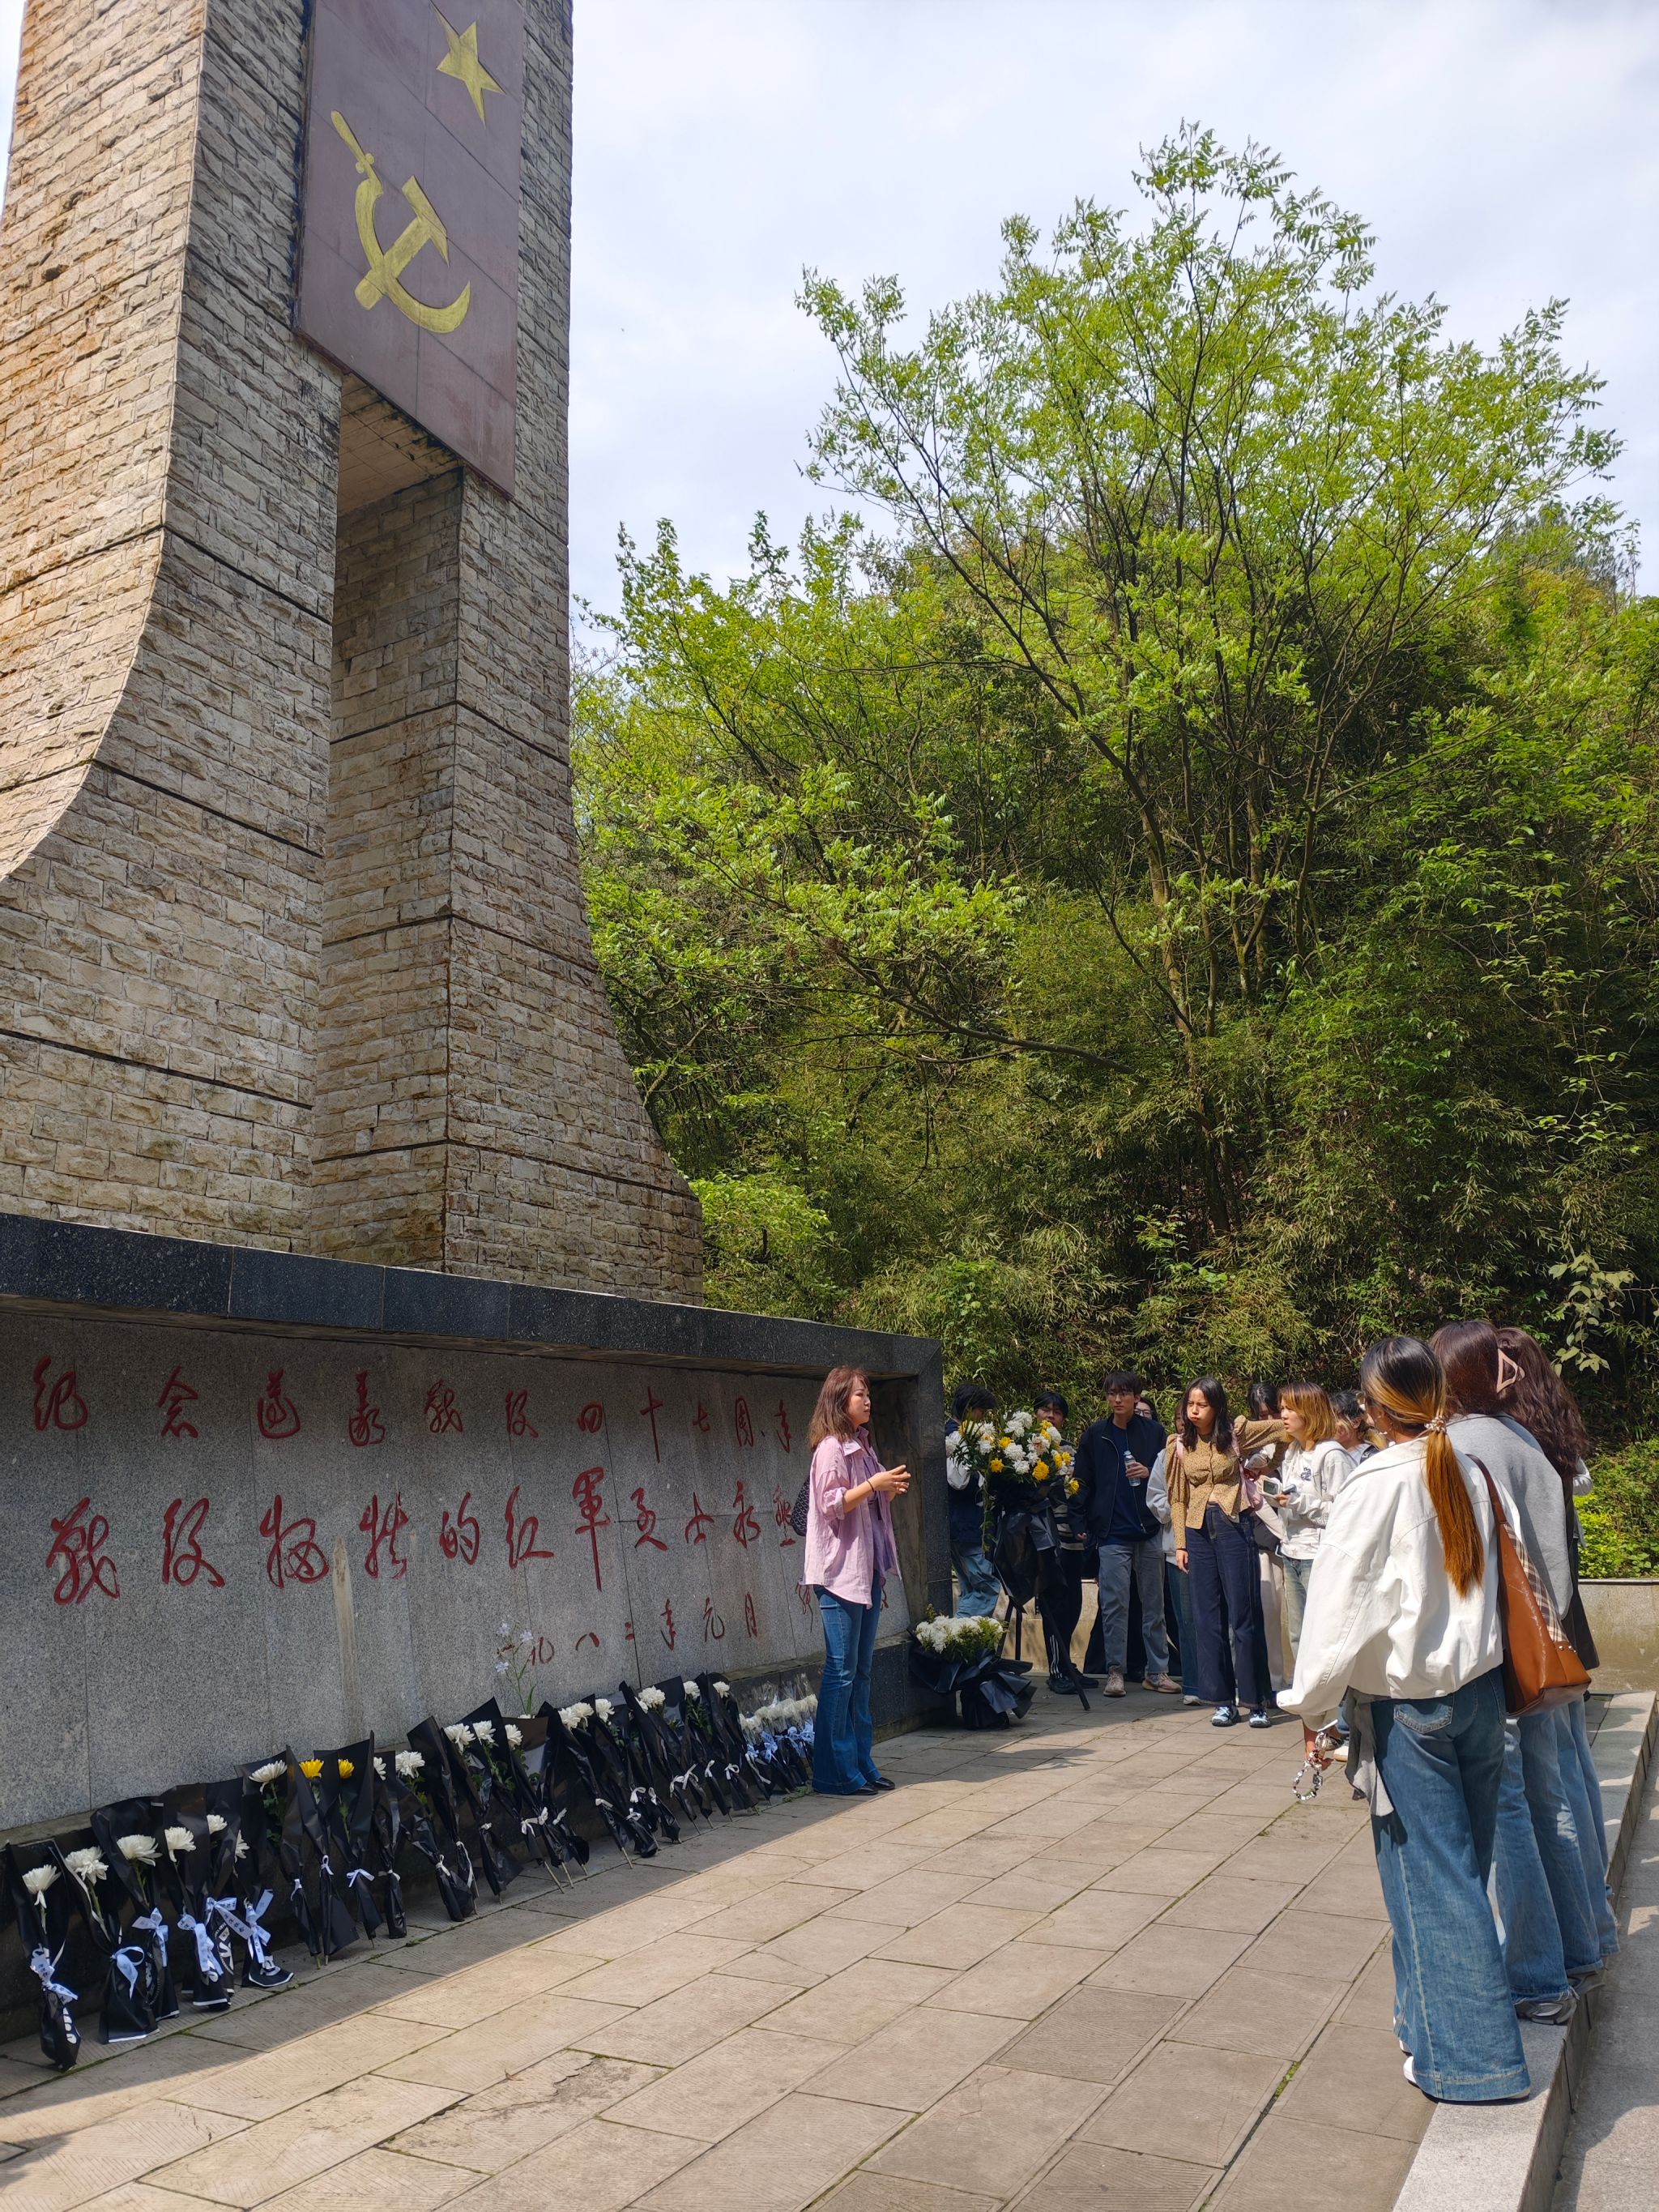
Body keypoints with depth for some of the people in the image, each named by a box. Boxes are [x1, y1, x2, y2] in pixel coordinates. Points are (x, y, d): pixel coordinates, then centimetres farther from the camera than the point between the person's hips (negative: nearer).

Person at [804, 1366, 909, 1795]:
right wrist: (873, 1484, -21)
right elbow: (830, 1505, -17)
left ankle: (862, 1764, 19)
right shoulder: (831, 1448, -11)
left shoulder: (862, 1446, 16)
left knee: (861, 1670, 12)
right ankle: (835, 1774, 1)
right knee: (841, 1671, -5)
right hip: (840, 1571, -9)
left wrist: (890, 1490, 9)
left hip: (867, 1568, 9)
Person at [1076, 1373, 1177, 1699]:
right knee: (1114, 1604, -3)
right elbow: (1083, 1482, 8)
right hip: (1112, 1533, -1)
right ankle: (1115, 1671, 5)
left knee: (1154, 1603, 8)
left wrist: (1149, 1473, -9)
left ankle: (1158, 1671, 16)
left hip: (1150, 1530, 1)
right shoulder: (1094, 1435, 6)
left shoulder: (1154, 1432, 6)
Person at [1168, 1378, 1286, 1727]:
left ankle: (1257, 1700, 9)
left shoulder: (1236, 1433, -4)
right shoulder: (1180, 1443, 5)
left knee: (1243, 1615, -1)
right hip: (1198, 1531, 3)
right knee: (1207, 1618, 5)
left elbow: (1286, 1429, -1)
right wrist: (1181, 1543, 5)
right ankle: (1223, 1699, 14)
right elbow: (1178, 1497, 8)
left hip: (1233, 1525, -3)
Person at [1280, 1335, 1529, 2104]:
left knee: (1430, 1871, 4)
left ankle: (1466, 2055, 10)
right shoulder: (1468, 1472, -2)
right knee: (1462, 1862, 17)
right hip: (1480, 1686, 6)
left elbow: (1341, 1601, -14)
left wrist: (1313, 1703, -5)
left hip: (1408, 1701, -6)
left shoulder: (1379, 1485, -17)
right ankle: (1435, 2014, 32)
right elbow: (1485, 1574, 5)